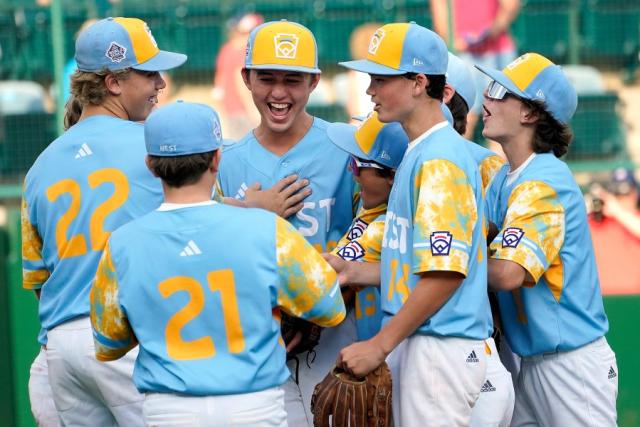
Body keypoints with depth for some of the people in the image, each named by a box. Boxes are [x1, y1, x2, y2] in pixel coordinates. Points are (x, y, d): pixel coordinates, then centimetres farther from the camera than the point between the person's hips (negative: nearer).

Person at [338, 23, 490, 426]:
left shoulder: (440, 158, -14)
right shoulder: (417, 153, 16)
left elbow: (446, 272, -20)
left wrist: (380, 345, -18)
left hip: (439, 348, -10)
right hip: (413, 344, 10)